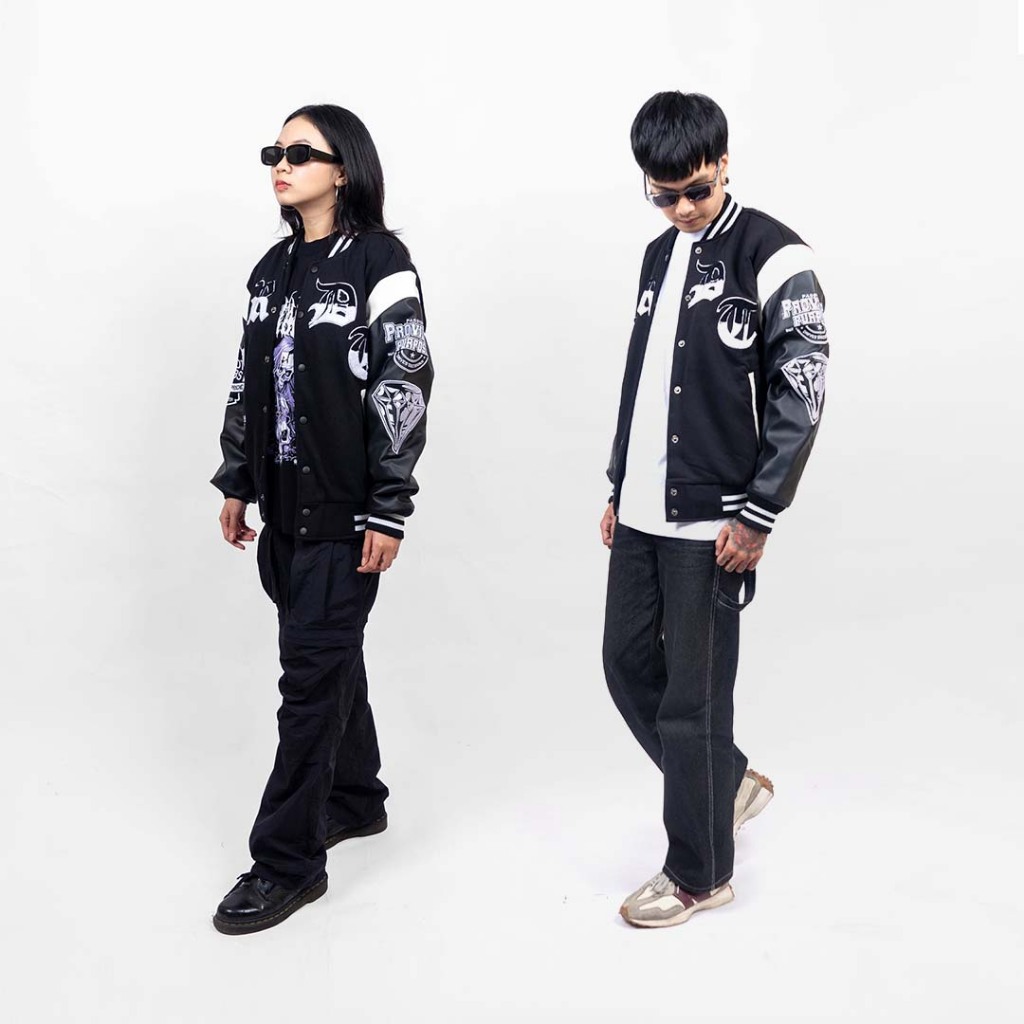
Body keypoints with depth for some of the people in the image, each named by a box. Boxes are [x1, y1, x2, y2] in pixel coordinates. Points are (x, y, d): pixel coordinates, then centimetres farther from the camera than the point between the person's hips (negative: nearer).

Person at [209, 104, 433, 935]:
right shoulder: (274, 267, 12)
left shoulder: (381, 263, -9)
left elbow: (404, 388, -14)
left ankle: (287, 860, 5)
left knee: (312, 670, -4)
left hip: (344, 509, -7)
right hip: (284, 504, 7)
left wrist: (389, 510, -16)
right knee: (331, 655, 17)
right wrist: (237, 481, 14)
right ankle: (357, 798, 34)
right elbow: (248, 382, 16)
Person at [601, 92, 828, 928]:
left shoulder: (773, 257, -8)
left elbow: (802, 395, -13)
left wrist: (758, 515, -15)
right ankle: (731, 783, 35)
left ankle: (701, 874, 17)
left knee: (692, 696, 0)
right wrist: (619, 490, 17)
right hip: (643, 515, 8)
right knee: (628, 665, 13)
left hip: (713, 521, -7)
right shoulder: (660, 255, 14)